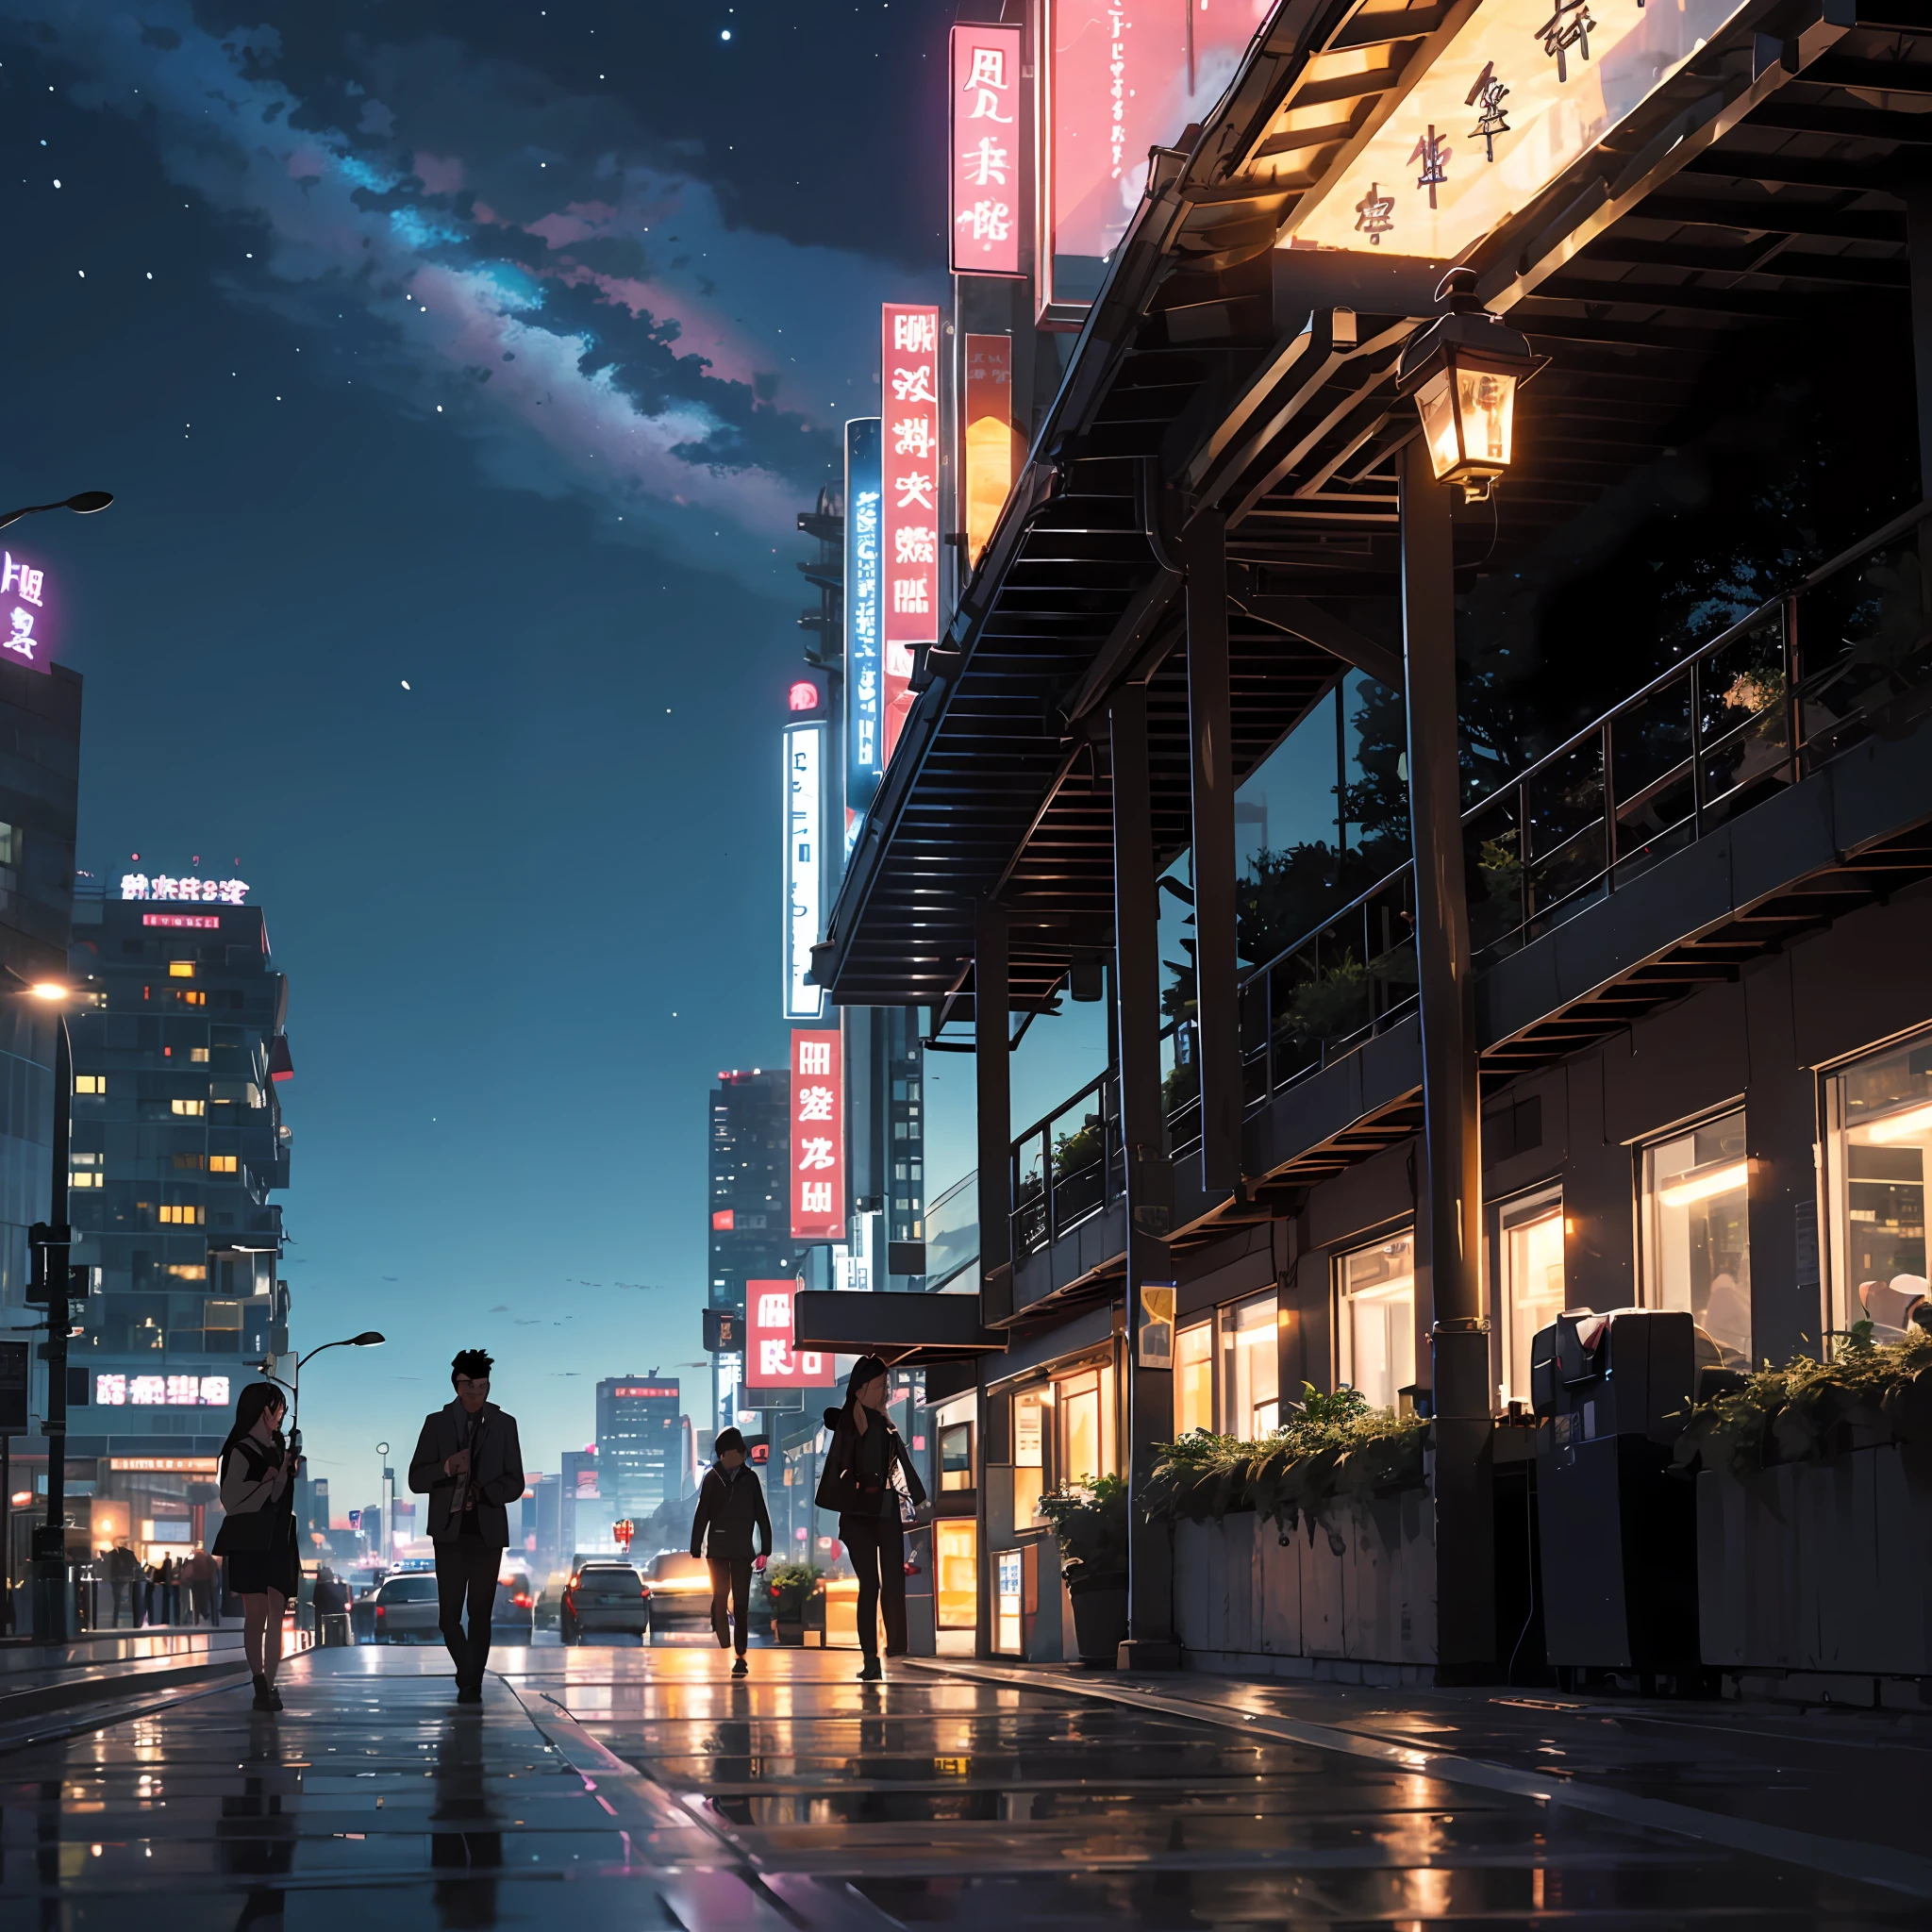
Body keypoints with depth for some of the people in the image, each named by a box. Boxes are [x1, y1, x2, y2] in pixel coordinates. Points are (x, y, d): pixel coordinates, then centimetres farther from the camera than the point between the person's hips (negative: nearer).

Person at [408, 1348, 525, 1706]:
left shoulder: (504, 1424, 5)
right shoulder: (437, 1423, 4)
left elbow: (515, 1483, 3)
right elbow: (416, 1480, -1)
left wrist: (483, 1493, -15)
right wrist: (446, 1468, -20)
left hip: (488, 1531, 0)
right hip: (450, 1531, 0)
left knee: (480, 1613, 0)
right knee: (449, 1615, -4)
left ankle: (473, 1685, 10)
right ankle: (466, 1673, 19)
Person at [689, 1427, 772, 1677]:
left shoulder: (750, 1478, 4)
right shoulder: (712, 1478, 3)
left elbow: (761, 1515, 3)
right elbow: (702, 1515, 3)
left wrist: (765, 1549, -3)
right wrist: (696, 1550, -2)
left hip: (742, 1550, 0)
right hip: (717, 1549, 0)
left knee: (741, 1604, 0)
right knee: (720, 1598, -6)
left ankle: (740, 1655, 1)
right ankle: (724, 1650, 2)